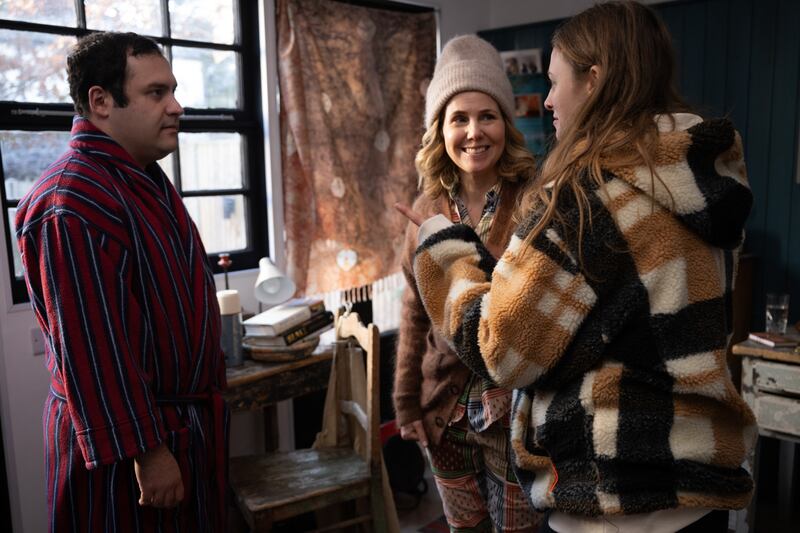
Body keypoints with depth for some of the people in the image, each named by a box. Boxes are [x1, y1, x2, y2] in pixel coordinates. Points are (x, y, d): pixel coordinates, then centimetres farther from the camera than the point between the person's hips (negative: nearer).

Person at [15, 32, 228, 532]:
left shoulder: (147, 181, 8)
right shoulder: (72, 203, -24)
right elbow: (92, 349, -26)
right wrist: (146, 449, -22)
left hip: (189, 419, 9)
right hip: (126, 434, -9)